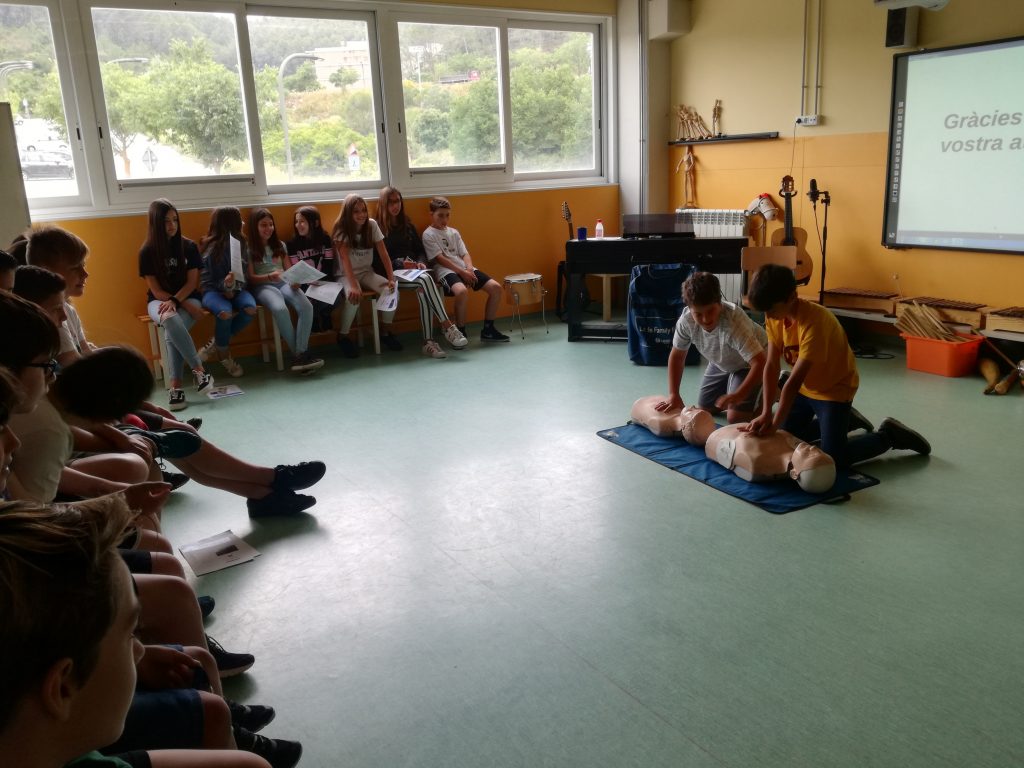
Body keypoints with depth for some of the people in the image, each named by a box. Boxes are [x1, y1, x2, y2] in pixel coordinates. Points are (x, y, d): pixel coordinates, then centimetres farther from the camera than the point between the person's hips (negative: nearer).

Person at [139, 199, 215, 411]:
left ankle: (174, 385, -29)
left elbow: (192, 283, -2)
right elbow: (155, 290, -6)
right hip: (159, 301, 0)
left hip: (187, 297, 0)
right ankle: (199, 369, -30)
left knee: (172, 332, -32)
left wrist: (175, 301, -21)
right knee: (171, 320, -37)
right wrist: (186, 307, -18)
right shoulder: (147, 252, -4)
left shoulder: (189, 247, -1)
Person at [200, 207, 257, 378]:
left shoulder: (240, 243, 6)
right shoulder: (210, 248, -8)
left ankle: (218, 342, -8)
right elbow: (206, 280, -7)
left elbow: (243, 274, 5)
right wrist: (224, 286, -27)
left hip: (234, 289, 4)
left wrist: (233, 287, -15)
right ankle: (224, 353, -9)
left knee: (251, 309, -29)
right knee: (225, 312, -37)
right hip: (213, 290, -4)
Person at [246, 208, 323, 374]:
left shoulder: (280, 245, 21)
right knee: (280, 309, -38)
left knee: (306, 306, -30)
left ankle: (300, 354, -32)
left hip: (284, 283, 4)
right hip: (263, 286, -4)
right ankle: (299, 353, -27)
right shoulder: (248, 249, 8)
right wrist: (269, 276, -20)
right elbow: (251, 278, 1)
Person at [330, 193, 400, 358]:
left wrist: (391, 278, -19)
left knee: (392, 290, -22)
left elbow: (383, 253, -6)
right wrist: (353, 285, -39)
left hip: (366, 272, 4)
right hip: (346, 274, -4)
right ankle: (343, 337, -11)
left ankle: (385, 332, -2)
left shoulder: (372, 225, -4)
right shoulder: (341, 229, -14)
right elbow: (345, 259, -26)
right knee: (353, 297, -35)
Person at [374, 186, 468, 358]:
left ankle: (428, 341, -37)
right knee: (425, 279, -34)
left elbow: (420, 250, 19)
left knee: (423, 290, -33)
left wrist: (421, 263, -4)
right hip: (392, 273, -4)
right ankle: (446, 325, -36)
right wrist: (401, 264, -17)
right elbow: (377, 260, -4)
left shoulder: (407, 225, 21)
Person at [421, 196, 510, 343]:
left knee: (496, 288, -8)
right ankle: (460, 332, -20)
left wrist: (469, 268, -9)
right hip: (445, 270, -7)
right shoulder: (428, 234, 0)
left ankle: (488, 329, 3)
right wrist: (462, 272, -16)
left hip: (464, 268, 7)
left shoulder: (454, 232, 20)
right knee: (462, 291, -40)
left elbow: (464, 254, 14)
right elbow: (440, 259, -9)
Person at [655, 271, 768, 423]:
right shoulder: (686, 320, -27)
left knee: (735, 417, -16)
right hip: (721, 362, 6)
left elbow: (759, 362, -44)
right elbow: (677, 356, -11)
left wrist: (738, 396, -54)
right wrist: (673, 394, -17)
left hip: (749, 363, -5)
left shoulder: (734, 323, -42)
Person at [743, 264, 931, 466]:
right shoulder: (774, 314, -13)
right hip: (805, 386, 7)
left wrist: (774, 424, -31)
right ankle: (837, 421, 31)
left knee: (834, 457, -13)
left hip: (834, 388, -7)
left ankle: (888, 436, 10)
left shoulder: (814, 321, -34)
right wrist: (766, 413, -22)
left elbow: (794, 380, -33)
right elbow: (771, 365, -14)